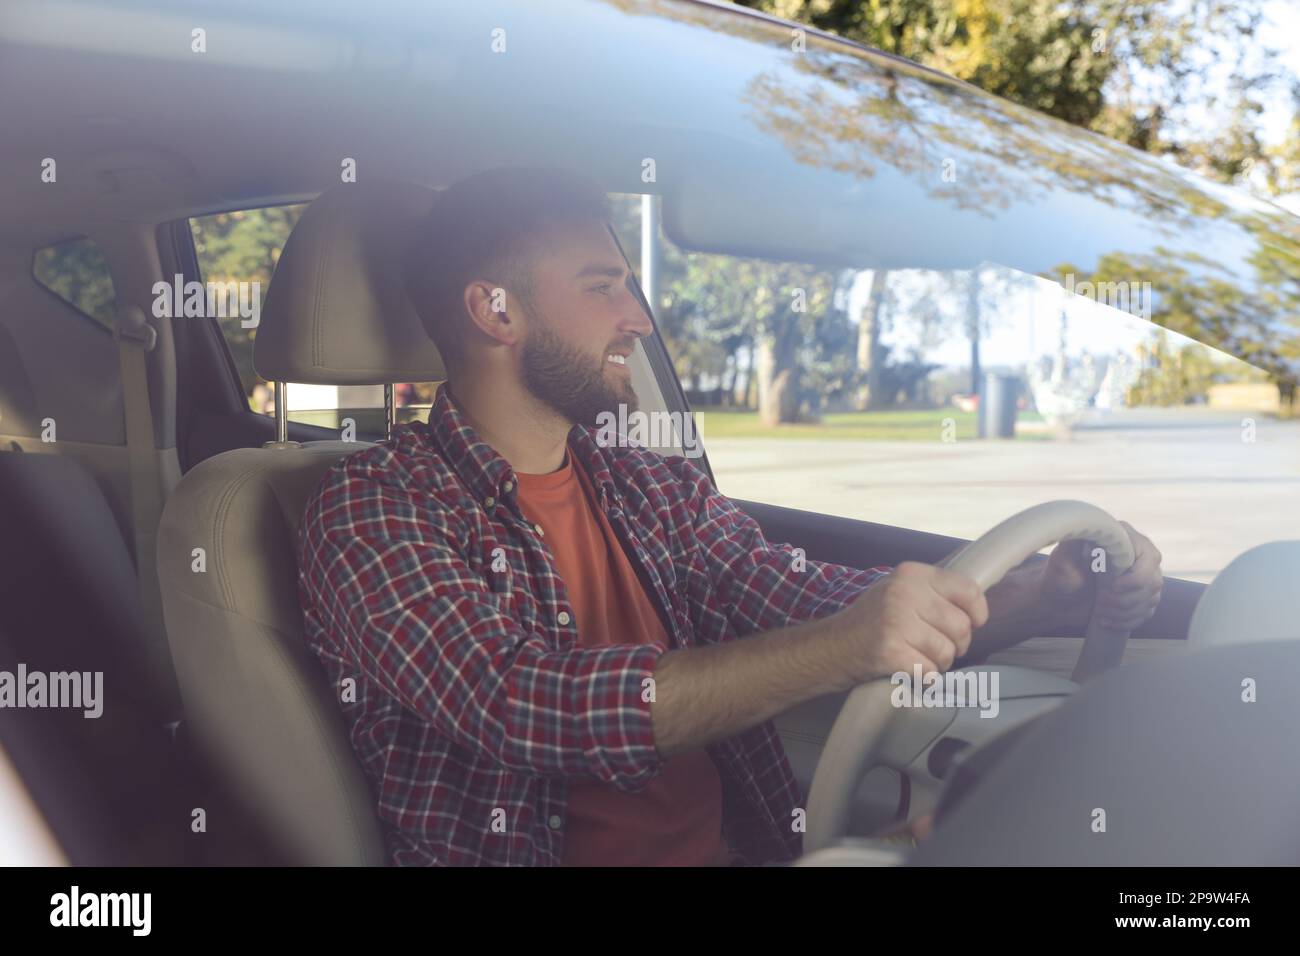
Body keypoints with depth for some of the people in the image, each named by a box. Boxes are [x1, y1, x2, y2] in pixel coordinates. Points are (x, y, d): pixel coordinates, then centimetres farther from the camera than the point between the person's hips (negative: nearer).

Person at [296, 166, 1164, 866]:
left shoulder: (656, 487, 12)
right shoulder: (376, 508, -8)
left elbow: (814, 600, 5)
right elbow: (521, 705, -23)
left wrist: (1044, 595, -11)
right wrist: (835, 651, -31)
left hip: (736, 846, 6)